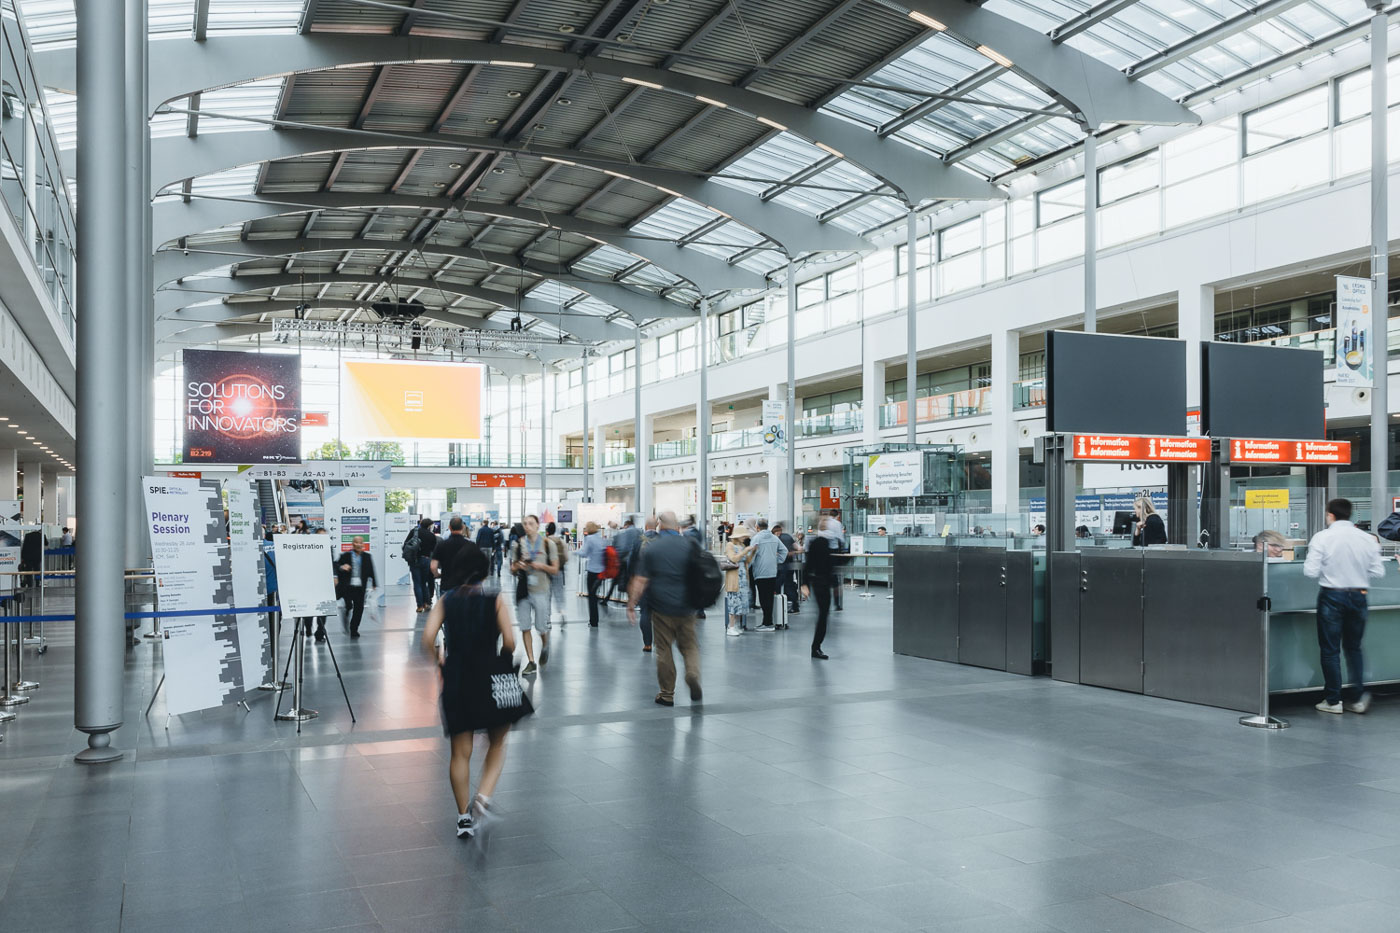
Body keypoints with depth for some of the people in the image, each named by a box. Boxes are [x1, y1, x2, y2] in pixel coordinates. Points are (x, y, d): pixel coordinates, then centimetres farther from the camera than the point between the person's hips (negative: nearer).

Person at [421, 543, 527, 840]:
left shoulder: (446, 600, 1)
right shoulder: (496, 600, -5)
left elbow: (428, 637, -11)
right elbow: (509, 642, -14)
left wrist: (439, 661, 5)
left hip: (455, 682, 2)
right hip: (489, 681, -2)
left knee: (460, 752, 12)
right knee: (497, 743, 18)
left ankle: (464, 818, 18)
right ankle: (483, 798, -1)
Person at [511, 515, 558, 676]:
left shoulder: (547, 544, 0)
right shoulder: (518, 544, 6)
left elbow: (555, 569, 1)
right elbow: (512, 569, 10)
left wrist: (541, 566, -15)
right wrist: (518, 566, -11)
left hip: (540, 590, -2)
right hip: (523, 590, 2)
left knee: (542, 627, 2)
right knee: (525, 628, 2)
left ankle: (544, 646, 35)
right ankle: (531, 661, 11)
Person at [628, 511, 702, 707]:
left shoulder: (651, 548, -4)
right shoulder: (690, 546, 1)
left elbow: (640, 580, -8)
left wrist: (631, 605, -1)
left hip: (662, 607, -2)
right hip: (686, 607, 2)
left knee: (664, 650, 7)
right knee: (689, 645, 15)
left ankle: (667, 694, 13)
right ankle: (693, 674, -12)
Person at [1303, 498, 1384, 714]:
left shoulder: (1322, 538, -11)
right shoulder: (1367, 539, -1)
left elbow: (1311, 571, -15)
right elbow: (1377, 572, 0)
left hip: (1332, 596, -3)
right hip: (1358, 597, 4)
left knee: (1330, 650, 5)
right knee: (1353, 648, 17)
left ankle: (1333, 701, 9)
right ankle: (1358, 698, 15)